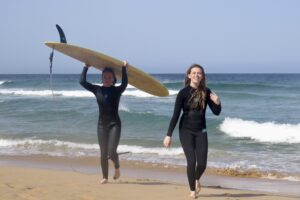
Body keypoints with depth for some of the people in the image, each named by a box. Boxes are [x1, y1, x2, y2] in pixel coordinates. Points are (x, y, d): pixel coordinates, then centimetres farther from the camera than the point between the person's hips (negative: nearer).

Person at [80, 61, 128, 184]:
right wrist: (86, 67, 0)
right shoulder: (97, 90, 4)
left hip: (114, 124, -3)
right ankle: (105, 177, 17)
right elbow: (82, 82, -3)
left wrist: (124, 68, -20)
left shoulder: (117, 90, -2)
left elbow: (125, 83, -23)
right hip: (102, 124, 3)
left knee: (112, 151, -13)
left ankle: (117, 167, 18)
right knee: (103, 153, 6)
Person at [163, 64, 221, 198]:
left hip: (201, 131, 2)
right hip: (186, 131, -2)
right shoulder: (183, 93, -9)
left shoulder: (206, 92, -1)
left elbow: (216, 112, 5)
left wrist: (217, 103, -17)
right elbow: (175, 115, -9)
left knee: (202, 163, -2)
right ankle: (192, 190, 13)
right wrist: (169, 135, -12)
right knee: (191, 161, -11)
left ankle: (197, 179, 34)